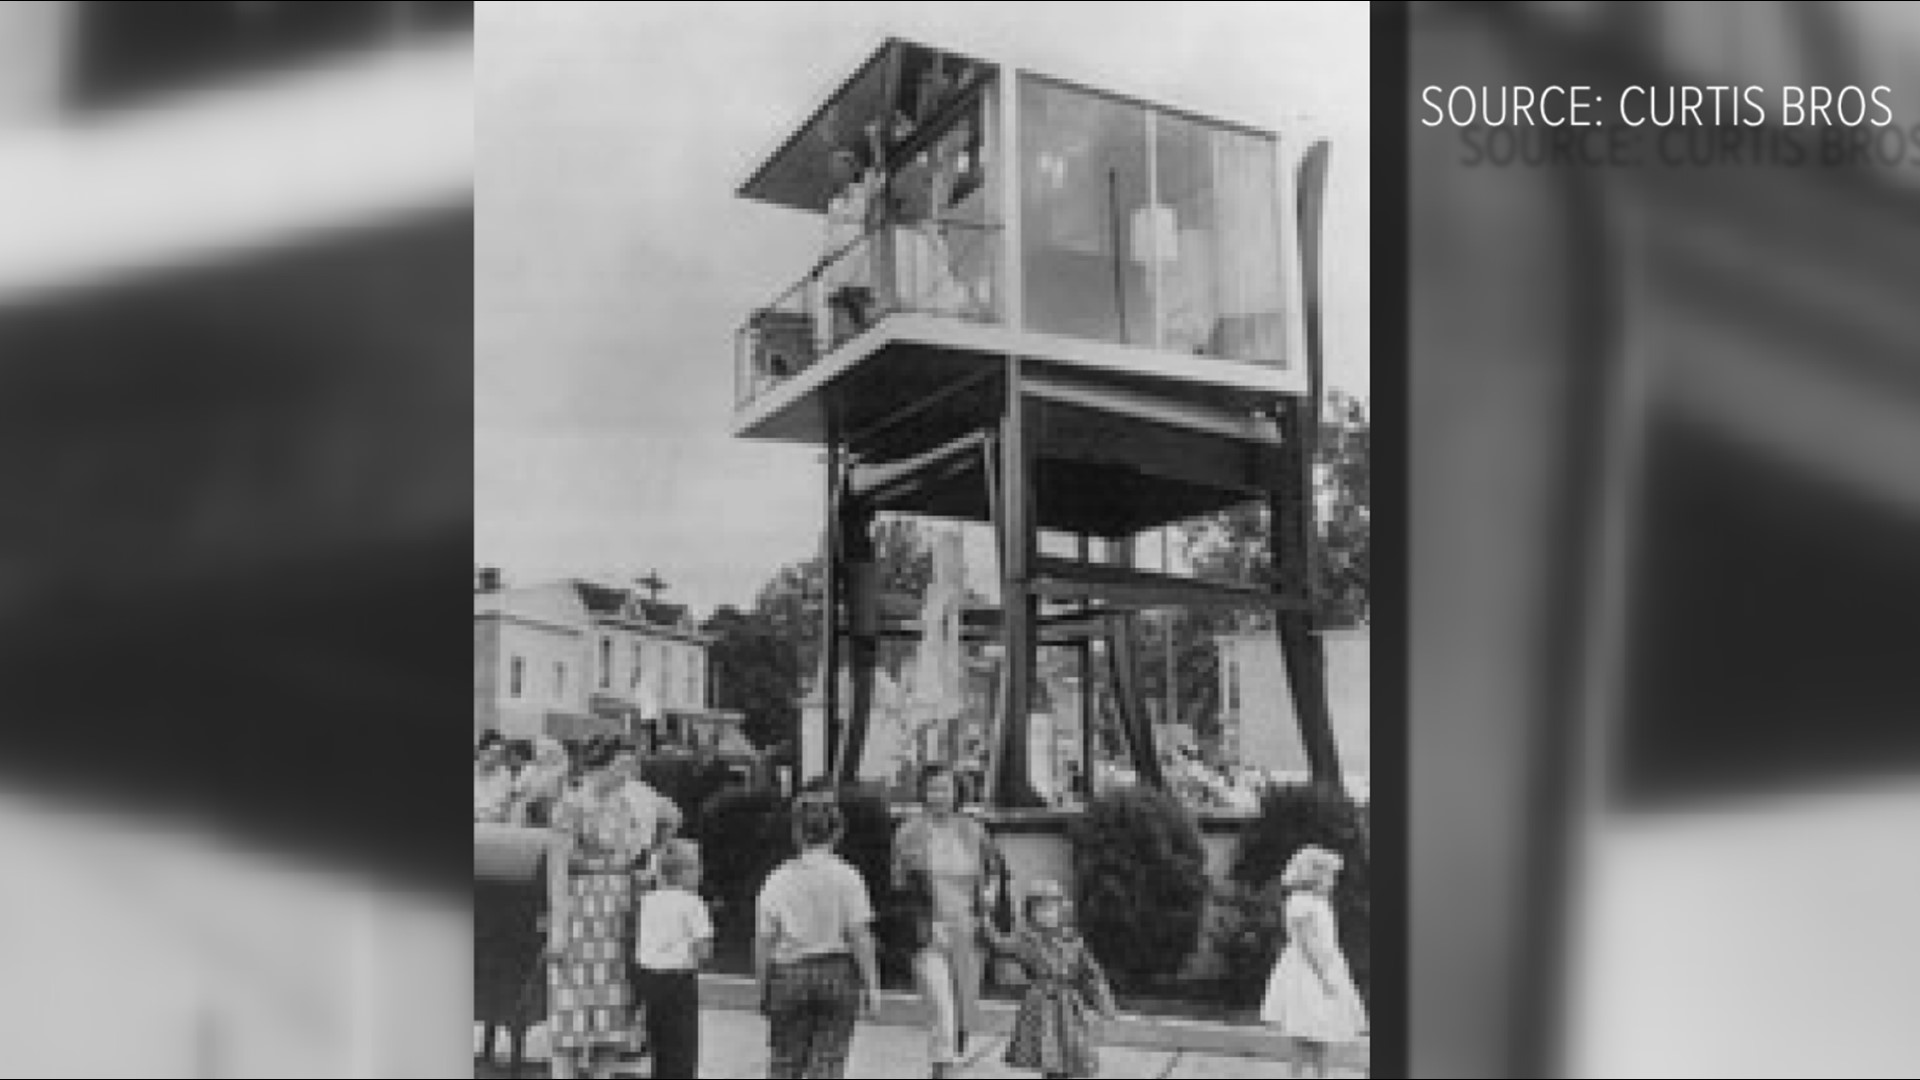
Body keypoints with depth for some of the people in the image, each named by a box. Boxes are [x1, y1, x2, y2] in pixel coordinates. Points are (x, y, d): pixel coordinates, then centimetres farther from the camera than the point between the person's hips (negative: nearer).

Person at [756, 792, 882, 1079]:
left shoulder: (778, 879, 0)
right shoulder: (847, 877, -4)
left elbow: (763, 940, 0)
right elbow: (860, 936, -8)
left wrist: (763, 990, 8)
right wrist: (871, 986, -3)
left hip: (789, 975, 1)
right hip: (837, 972, -1)